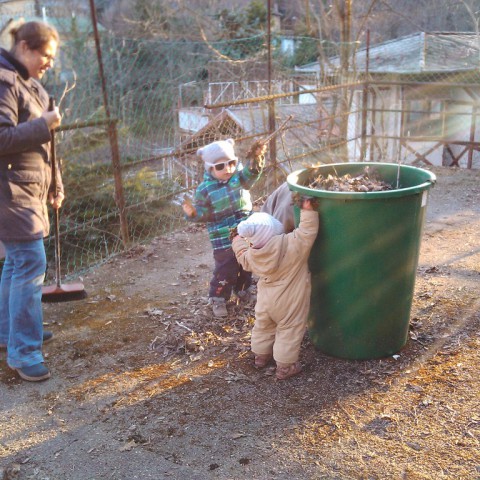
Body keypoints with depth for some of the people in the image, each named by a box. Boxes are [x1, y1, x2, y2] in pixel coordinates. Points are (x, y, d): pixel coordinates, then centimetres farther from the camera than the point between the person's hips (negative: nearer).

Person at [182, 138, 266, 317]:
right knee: (225, 270, 0)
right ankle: (218, 298, 20)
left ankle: (242, 289, 46)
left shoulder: (239, 176, -4)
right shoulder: (205, 189, -13)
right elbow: (204, 213, -8)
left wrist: (256, 159, -42)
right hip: (223, 239, -4)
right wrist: (194, 213, -30)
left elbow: (250, 174, -24)